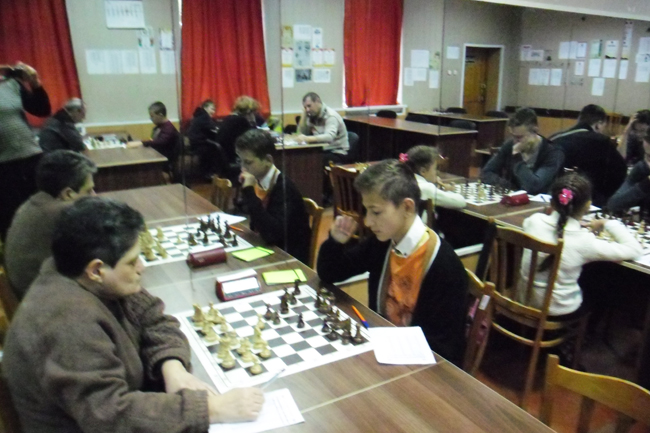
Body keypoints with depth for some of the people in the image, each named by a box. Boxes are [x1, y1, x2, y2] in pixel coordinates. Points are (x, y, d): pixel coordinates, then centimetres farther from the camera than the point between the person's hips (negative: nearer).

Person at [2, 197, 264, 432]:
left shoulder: (90, 279, -8)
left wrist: (173, 369, -21)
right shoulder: (70, 323, -32)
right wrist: (214, 409, -34)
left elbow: (154, 320, -3)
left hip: (117, 401, 7)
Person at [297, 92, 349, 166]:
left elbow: (329, 137, -32)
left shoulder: (331, 116, -15)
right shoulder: (313, 116, 9)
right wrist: (304, 113, -2)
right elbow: (302, 132, 7)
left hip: (337, 153, -7)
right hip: (322, 151, 7)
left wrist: (307, 138, -45)